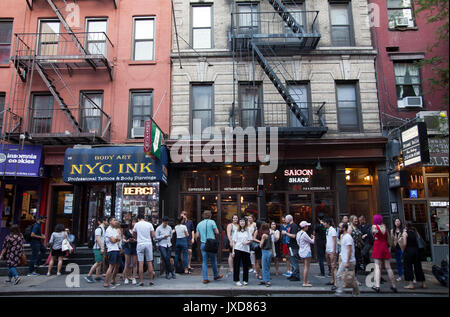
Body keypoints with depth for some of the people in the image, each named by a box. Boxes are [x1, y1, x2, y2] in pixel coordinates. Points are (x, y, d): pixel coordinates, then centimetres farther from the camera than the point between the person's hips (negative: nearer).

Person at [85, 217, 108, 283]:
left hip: (101, 248, 10)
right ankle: (88, 276, -5)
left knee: (100, 262, 10)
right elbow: (98, 239, -20)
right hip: (98, 248, -10)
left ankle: (97, 276, 14)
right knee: (98, 262, -11)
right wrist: (101, 248, -22)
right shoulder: (99, 229, -13)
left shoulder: (103, 229, 17)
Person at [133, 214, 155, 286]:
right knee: (149, 263, 6)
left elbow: (134, 233, 18)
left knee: (141, 263, 2)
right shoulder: (149, 224, 2)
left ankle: (141, 281, 4)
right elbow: (153, 235, 1)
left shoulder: (136, 224, 3)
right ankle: (151, 281, 9)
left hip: (140, 244, -1)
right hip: (148, 244, 1)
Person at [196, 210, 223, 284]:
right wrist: (215, 237, 14)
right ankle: (216, 275, 26)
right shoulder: (212, 222, -3)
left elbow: (197, 236, 9)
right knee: (213, 260, 12)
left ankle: (205, 279, 5)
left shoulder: (199, 224, 10)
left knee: (204, 262, 6)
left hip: (203, 244, 3)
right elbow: (217, 232, -6)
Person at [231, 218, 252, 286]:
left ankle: (245, 280, 15)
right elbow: (234, 242, 5)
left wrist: (246, 242, -13)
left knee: (245, 266, 4)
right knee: (237, 265, -2)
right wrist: (233, 251, -3)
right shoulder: (236, 231, 7)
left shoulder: (247, 231, 10)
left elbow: (250, 241, 9)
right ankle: (237, 280, 6)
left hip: (246, 250, 1)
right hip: (237, 249, -1)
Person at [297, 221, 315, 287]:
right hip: (306, 252, -9)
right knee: (307, 267, -3)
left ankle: (305, 281, 27)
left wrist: (311, 238, 16)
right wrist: (313, 238, 12)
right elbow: (312, 241, -10)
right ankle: (305, 283, 0)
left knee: (305, 266, 20)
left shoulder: (298, 233, 8)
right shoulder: (304, 234, -20)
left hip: (301, 251, 9)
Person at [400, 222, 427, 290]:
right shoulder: (415, 232, 7)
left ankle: (411, 284, 0)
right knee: (418, 266, 13)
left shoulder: (405, 232, -8)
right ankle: (423, 283, 19)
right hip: (416, 250, 5)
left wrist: (403, 250, 1)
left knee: (408, 267, 1)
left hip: (408, 250, -5)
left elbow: (404, 244, -15)